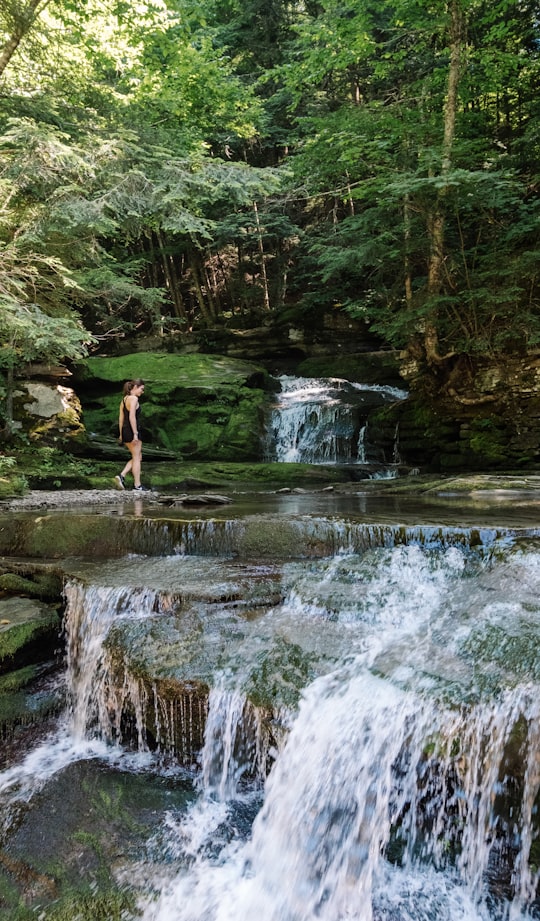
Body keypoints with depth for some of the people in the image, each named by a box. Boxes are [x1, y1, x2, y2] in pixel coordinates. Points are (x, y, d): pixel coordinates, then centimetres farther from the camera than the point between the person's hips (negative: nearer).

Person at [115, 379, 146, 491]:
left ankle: (122, 476, 5)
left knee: (137, 457, 17)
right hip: (132, 431, -9)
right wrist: (135, 433, -20)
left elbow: (121, 418, 16)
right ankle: (137, 486, 4)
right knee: (137, 458, 0)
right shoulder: (134, 399, -11)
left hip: (125, 431, 9)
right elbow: (132, 417, -20)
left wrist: (121, 434, 19)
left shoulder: (124, 399, 15)